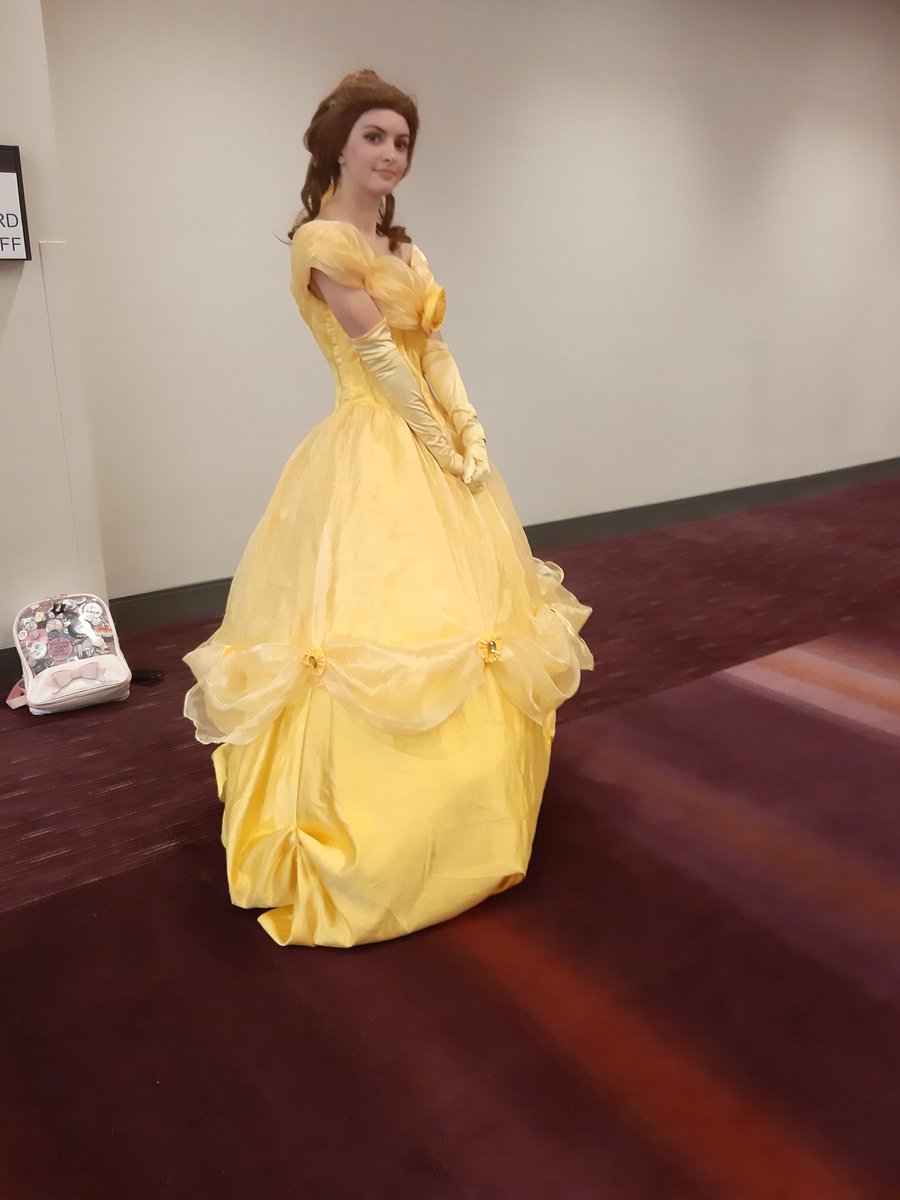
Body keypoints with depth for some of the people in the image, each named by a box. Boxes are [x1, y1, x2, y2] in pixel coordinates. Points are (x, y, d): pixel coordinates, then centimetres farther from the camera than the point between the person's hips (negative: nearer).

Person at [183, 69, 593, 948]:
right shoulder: (322, 240, -11)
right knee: (381, 632, -8)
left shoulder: (402, 247, 15)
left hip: (433, 447, 9)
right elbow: (380, 357, -14)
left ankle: (459, 822, 33)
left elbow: (436, 354, 7)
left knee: (456, 625, 14)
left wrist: (471, 436, -5)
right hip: (375, 456, -9)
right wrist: (443, 447, -11)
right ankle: (370, 850, 7)